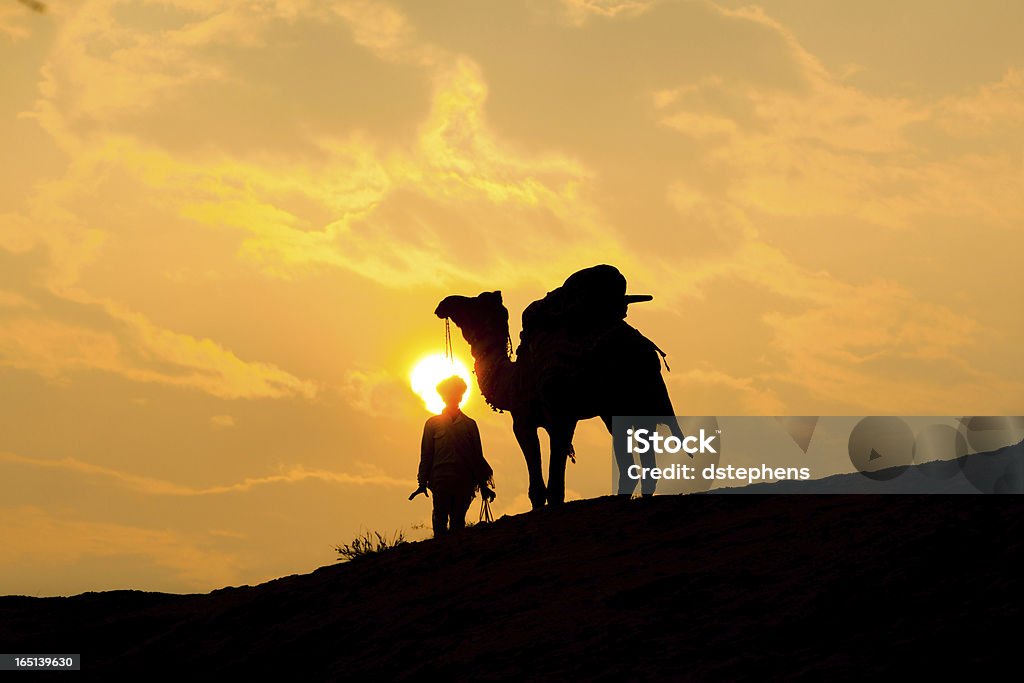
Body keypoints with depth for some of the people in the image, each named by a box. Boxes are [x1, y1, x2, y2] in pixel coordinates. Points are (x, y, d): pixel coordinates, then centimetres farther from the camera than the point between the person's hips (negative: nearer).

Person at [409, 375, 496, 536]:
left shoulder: (469, 424, 16)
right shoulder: (433, 423, 12)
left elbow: (478, 456, 15)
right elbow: (426, 455, 9)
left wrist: (483, 485, 11)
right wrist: (423, 482, 2)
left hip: (464, 482, 1)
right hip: (441, 479, -1)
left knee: (458, 522, -1)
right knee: (441, 520, -9)